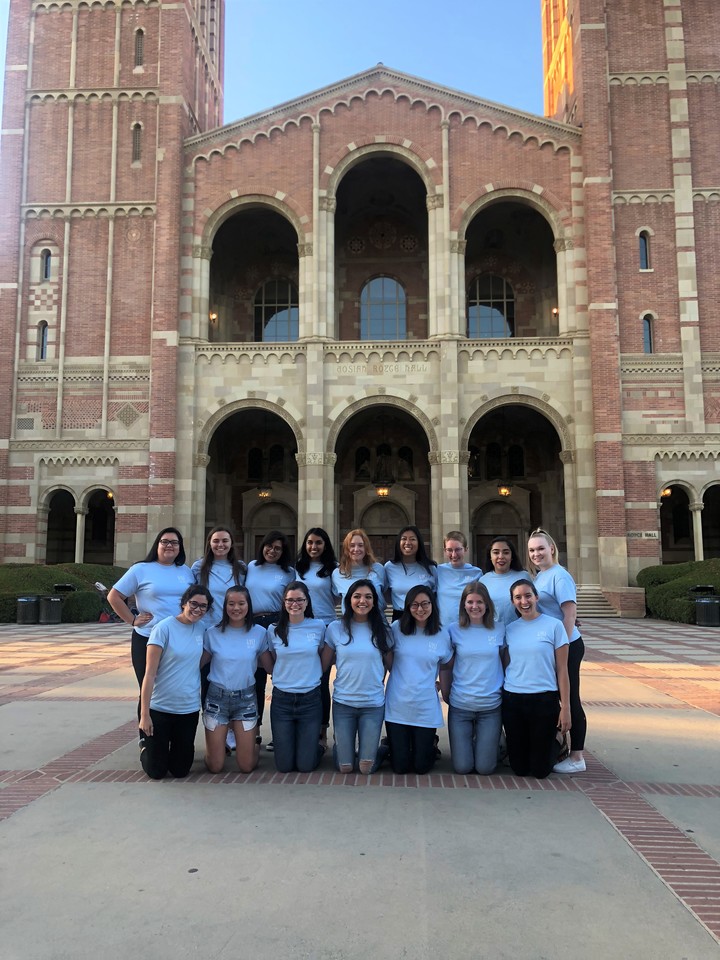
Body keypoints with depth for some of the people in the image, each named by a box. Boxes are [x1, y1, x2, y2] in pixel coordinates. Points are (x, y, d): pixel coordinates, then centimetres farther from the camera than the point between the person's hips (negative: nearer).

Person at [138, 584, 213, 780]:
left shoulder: (201, 628, 1)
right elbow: (149, 674, -16)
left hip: (189, 709, 4)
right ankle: (146, 746, 36)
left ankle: (174, 748, 41)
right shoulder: (164, 628, -16)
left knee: (181, 770, 10)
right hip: (159, 708, -4)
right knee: (156, 772, 6)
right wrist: (144, 714, -17)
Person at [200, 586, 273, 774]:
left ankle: (254, 744, 34)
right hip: (217, 697, 0)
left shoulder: (259, 632, -2)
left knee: (246, 766, -1)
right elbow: (198, 664, 3)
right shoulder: (212, 633, -2)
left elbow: (270, 666, 1)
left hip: (246, 698, 0)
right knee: (214, 767, 4)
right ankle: (221, 735, 35)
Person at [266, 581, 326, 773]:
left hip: (310, 699, -1)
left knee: (306, 765, 0)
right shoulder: (274, 630, -1)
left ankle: (317, 747, 32)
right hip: (281, 699, 1)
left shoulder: (318, 626, -2)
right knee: (284, 766, 4)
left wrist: (311, 676, 6)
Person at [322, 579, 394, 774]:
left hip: (374, 704, 0)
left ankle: (379, 750, 33)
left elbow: (391, 665, 7)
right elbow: (324, 664, 2)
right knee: (345, 768, 3)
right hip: (343, 702, 0)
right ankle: (341, 748, 37)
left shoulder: (382, 630, -1)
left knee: (367, 768, -1)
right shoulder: (335, 628, -3)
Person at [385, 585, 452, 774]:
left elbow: (446, 667, 12)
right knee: (400, 767, 8)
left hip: (426, 708, 0)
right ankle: (393, 745, 39)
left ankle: (430, 743, 38)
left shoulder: (442, 634, -2)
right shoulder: (397, 629, -5)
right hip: (397, 706, 0)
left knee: (421, 766, 8)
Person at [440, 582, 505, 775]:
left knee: (485, 768, 2)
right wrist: (445, 695, 4)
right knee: (462, 767, 2)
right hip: (460, 706, 0)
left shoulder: (499, 629, -1)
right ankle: (467, 741, 33)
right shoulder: (454, 630, -3)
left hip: (491, 705, 0)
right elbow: (446, 667, 4)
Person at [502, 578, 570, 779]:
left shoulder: (553, 626, -4)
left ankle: (555, 745, 36)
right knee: (519, 768, 10)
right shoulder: (510, 629, 6)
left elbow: (562, 670, -3)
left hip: (545, 700, -3)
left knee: (540, 770, 6)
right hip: (512, 700, 3)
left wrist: (565, 707, -6)